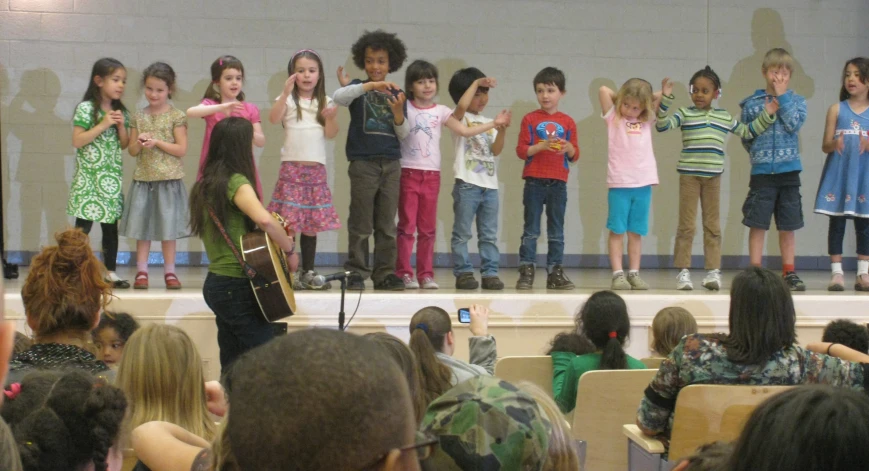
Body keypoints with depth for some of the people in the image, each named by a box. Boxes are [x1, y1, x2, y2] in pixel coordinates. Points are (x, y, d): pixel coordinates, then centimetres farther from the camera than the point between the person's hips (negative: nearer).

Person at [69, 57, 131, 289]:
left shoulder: (120, 111, 10)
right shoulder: (86, 109, -8)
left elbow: (124, 144, 13)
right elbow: (77, 141, -14)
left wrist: (121, 125, -5)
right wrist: (103, 125, -17)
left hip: (112, 177, 6)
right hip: (89, 177, -6)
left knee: (111, 226, 9)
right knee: (83, 225, -6)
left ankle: (110, 271, 16)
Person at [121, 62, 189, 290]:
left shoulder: (176, 116, -2)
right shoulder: (139, 116, 9)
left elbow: (181, 150, -5)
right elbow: (132, 150, 11)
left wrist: (157, 142, -14)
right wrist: (141, 142, -10)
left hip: (168, 178, -3)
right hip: (143, 178, 3)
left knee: (168, 227, 2)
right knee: (141, 226, 4)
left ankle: (169, 271, 11)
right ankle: (141, 271, 10)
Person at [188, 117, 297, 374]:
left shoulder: (204, 184, 12)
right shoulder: (236, 182, -14)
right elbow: (264, 219, -32)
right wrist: (290, 249, -16)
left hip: (215, 283, 9)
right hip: (237, 286, -9)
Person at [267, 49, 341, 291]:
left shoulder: (325, 102, 8)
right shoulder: (288, 100, 1)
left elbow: (331, 134, 1)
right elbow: (273, 119, -17)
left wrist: (330, 118, -19)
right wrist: (285, 93, -27)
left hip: (316, 169, 3)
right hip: (291, 167, -3)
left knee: (311, 224, 7)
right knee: (288, 222, -8)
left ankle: (308, 272, 14)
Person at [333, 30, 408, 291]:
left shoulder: (396, 93, 11)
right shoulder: (358, 89, 2)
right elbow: (338, 97, -20)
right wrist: (370, 85, -27)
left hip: (391, 163, 3)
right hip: (363, 162, -3)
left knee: (387, 224, 6)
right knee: (361, 224, -1)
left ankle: (385, 273, 11)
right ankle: (356, 272, 5)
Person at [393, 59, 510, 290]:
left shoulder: (440, 111, 8)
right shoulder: (406, 108, 1)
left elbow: (465, 131, 6)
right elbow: (401, 133, -11)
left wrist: (494, 123, 3)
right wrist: (398, 115, -27)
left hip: (432, 175, 3)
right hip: (408, 173, -3)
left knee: (428, 228, 6)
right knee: (407, 225, -4)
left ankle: (425, 274, 11)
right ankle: (404, 273, 0)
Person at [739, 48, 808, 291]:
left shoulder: (796, 101, 6)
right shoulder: (752, 104, 3)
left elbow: (794, 124, -13)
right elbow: (745, 138, 6)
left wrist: (781, 97, -9)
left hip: (789, 171, 1)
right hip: (762, 171, -1)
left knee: (788, 225, 8)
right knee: (757, 223, 0)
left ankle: (789, 271, 16)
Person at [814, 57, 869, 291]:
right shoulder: (837, 109, 4)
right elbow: (825, 146, 3)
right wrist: (835, 144, -19)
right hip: (838, 174, 0)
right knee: (837, 222, 0)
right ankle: (837, 273, 5)